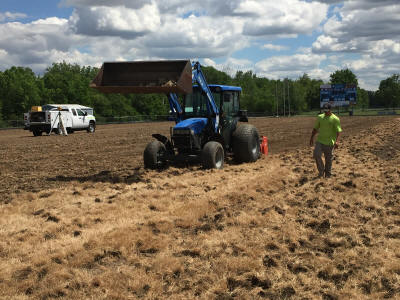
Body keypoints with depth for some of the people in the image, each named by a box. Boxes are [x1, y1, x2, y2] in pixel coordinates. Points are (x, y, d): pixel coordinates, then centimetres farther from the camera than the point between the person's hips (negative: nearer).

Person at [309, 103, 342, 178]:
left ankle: (327, 174, 19)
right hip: (319, 141, 3)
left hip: (329, 143, -3)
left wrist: (337, 141, -24)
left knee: (328, 159, 4)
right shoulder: (320, 117, 8)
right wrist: (312, 138, 13)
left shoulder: (335, 119, -5)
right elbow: (315, 128, 17)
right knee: (316, 155, -15)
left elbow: (338, 131, -11)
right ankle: (321, 171, 3)